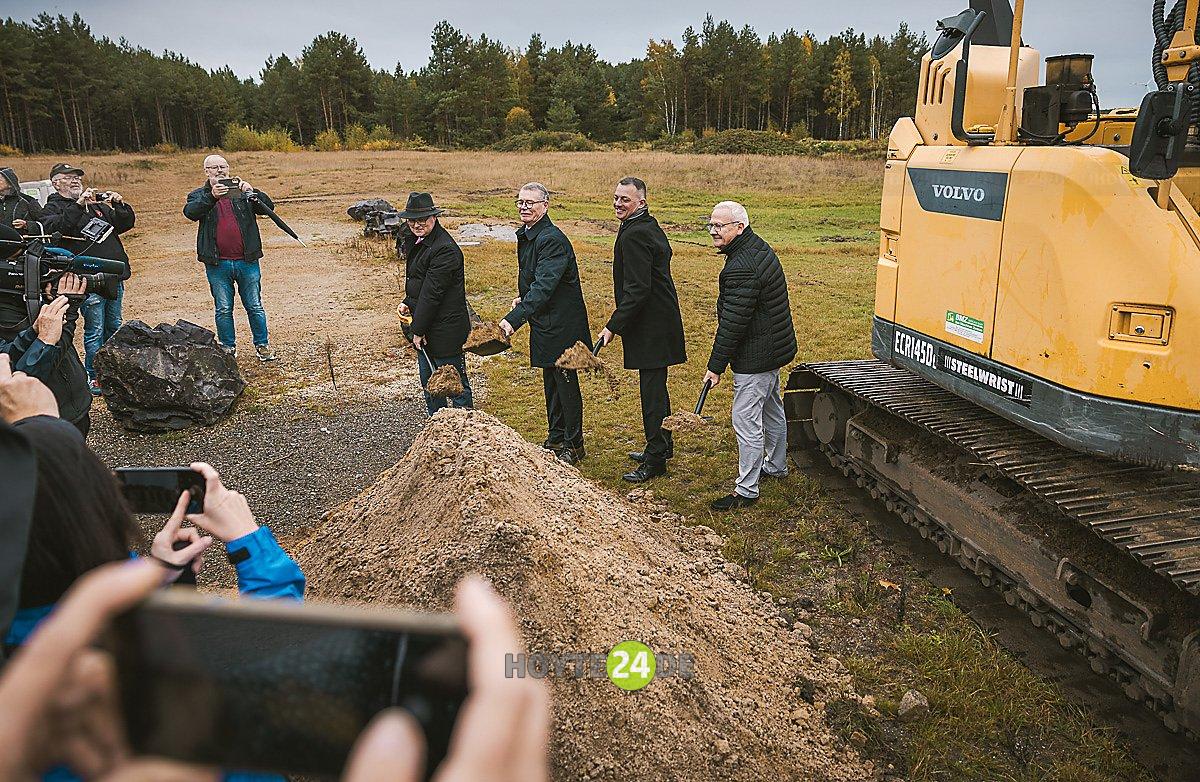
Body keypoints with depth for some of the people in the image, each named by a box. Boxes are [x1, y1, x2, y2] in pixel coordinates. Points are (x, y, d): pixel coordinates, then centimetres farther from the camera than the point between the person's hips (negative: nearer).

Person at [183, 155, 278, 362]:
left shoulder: (242, 191, 8)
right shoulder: (199, 195, 7)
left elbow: (268, 207, -4)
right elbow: (190, 212, -14)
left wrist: (252, 192, -23)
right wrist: (211, 196, -30)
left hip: (247, 261, 0)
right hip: (217, 263, 0)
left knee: (255, 306, 7)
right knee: (223, 309, 7)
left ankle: (262, 345, 18)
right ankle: (228, 348, 18)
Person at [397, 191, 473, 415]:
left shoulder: (444, 249, -21)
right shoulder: (416, 242, 9)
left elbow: (432, 293, -22)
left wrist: (418, 329, -17)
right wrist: (407, 303, 5)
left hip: (445, 327, -10)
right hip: (425, 327, 10)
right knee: (428, 380, 18)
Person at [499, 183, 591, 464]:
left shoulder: (552, 240, -23)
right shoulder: (525, 235, 8)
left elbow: (543, 286, -34)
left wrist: (514, 319, -41)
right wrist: (523, 296, 5)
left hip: (562, 325, -9)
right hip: (544, 324, 10)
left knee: (566, 384, 1)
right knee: (550, 383, 19)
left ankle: (573, 446, 15)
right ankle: (556, 439, 33)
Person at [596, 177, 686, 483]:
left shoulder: (633, 235, -19)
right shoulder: (650, 226, 14)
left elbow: (637, 289, -24)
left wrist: (613, 326, -21)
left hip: (650, 327, -11)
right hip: (659, 321, 11)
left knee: (652, 390, -3)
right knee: (655, 386, 20)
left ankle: (655, 458, 5)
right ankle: (662, 446, 33)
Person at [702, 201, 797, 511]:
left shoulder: (742, 269, -26)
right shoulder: (760, 248, 8)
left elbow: (732, 324, -25)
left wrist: (716, 365, -18)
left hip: (754, 358, -11)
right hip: (774, 348, 11)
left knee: (746, 421, -5)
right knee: (772, 410, 24)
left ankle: (746, 490, 3)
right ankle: (776, 466, 43)